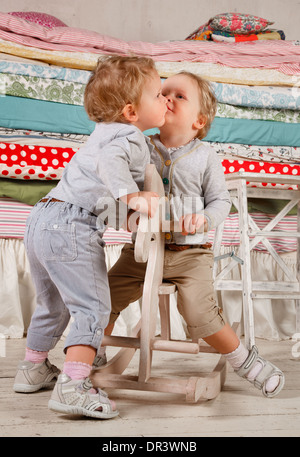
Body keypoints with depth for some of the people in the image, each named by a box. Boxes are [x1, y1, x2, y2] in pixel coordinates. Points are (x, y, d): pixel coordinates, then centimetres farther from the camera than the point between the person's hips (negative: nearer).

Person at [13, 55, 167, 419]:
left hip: (42, 218, 10)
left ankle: (33, 368, 40)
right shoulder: (130, 138, -8)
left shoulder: (108, 132, 21)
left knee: (52, 304, 24)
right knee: (92, 306, -9)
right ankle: (72, 385, -17)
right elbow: (109, 162, -28)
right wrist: (131, 196, -40)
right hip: (72, 226, -10)